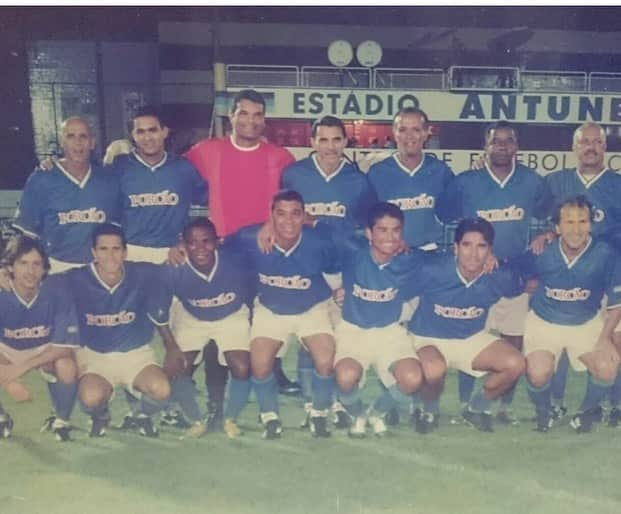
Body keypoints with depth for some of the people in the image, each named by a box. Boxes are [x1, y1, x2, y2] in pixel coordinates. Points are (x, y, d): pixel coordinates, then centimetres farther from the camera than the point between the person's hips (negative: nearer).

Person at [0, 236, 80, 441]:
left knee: (67, 368, -33)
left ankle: (61, 420, -2)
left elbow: (65, 346, -23)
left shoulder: (56, 292, -26)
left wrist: (21, 368, -31)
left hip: (46, 350, -1)